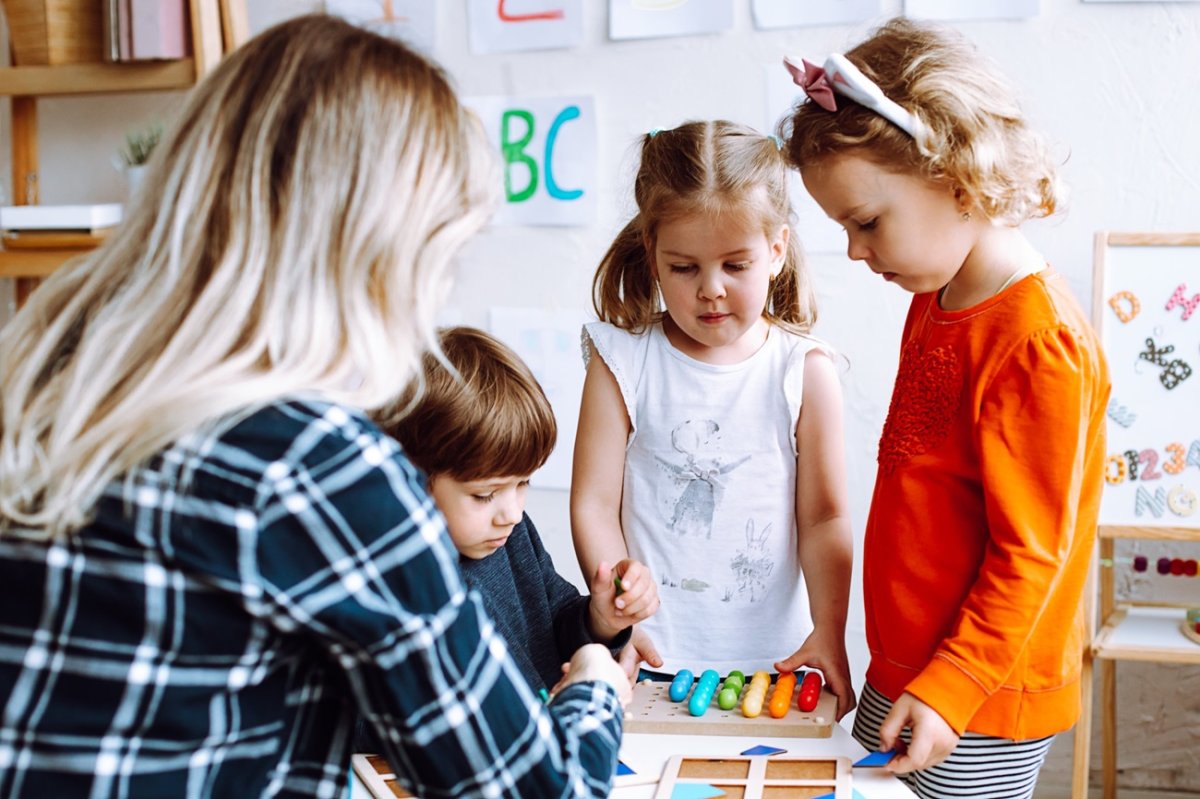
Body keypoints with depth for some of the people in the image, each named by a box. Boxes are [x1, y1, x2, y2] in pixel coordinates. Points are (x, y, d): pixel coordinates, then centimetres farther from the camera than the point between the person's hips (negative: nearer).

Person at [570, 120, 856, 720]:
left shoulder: (805, 371, -2)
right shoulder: (622, 361, -3)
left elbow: (824, 518, -1)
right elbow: (594, 504, -4)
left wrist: (829, 634, -11)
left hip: (772, 653, 1)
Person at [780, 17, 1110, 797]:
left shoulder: (1038, 340, -22)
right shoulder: (935, 303, 6)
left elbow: (1030, 550, -20)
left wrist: (950, 688, -20)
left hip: (979, 707, -8)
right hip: (900, 674, 8)